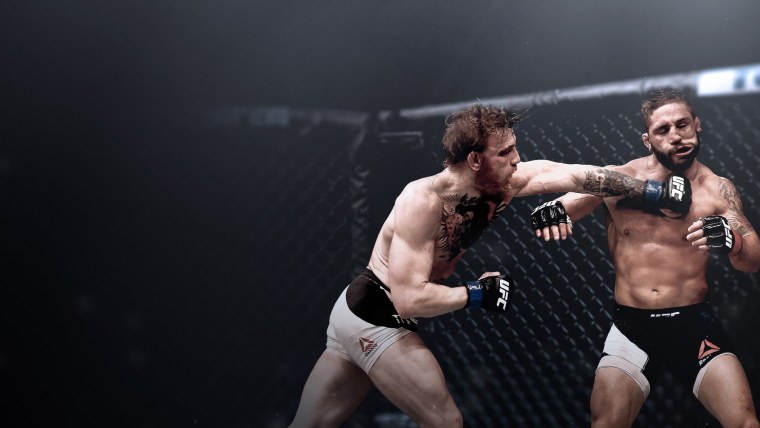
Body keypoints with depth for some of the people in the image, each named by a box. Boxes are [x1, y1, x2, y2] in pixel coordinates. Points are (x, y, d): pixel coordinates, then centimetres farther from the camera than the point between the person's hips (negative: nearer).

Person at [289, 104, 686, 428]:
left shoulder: (501, 184, -7)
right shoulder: (424, 201, -27)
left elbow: (577, 175, -4)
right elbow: (409, 299, -30)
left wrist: (654, 192, -4)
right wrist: (478, 294, -20)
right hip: (374, 319, -7)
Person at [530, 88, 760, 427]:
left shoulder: (717, 190, -1)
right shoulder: (616, 180, -2)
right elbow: (559, 212, -3)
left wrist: (730, 240, -28)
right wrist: (547, 212, -28)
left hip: (693, 323, 0)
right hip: (631, 326, 0)